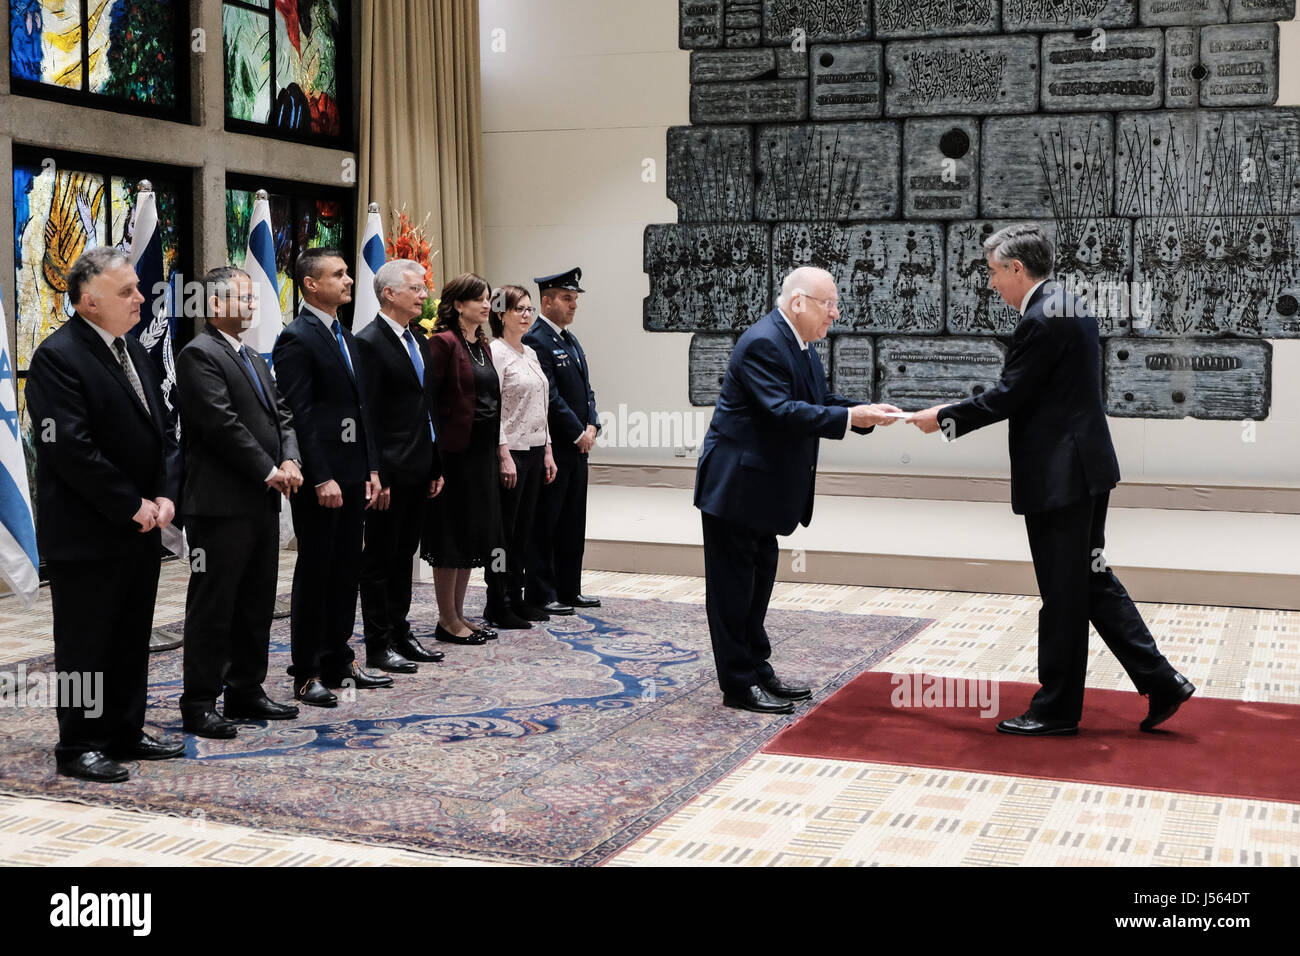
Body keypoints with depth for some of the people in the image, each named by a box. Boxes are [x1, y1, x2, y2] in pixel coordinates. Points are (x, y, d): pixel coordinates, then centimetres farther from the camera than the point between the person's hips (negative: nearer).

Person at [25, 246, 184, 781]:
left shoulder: (133, 351, 13)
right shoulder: (58, 357, -15)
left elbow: (161, 433, 16)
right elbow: (70, 449, -21)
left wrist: (165, 495, 0)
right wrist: (132, 506, -16)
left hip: (141, 528, 8)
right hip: (86, 532, -8)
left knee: (132, 638, 14)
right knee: (84, 643, 2)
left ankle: (125, 732, 26)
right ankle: (78, 748, 13)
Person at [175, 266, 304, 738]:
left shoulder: (255, 359, 19)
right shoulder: (199, 354, -10)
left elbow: (281, 415, 15)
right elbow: (222, 422, -18)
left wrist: (290, 460, -4)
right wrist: (269, 470, -14)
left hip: (262, 502, 9)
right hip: (220, 503, -9)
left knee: (257, 603, 14)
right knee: (212, 607, -3)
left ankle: (246, 691, 24)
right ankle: (199, 704, 5)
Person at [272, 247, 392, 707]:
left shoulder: (347, 338, 16)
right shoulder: (296, 339, -11)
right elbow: (299, 415, -16)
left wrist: (371, 470, 12)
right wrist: (321, 479, -20)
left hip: (353, 475, 8)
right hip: (320, 477, -8)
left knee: (346, 570, 13)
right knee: (314, 572, 0)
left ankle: (339, 662, 23)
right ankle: (307, 674, 8)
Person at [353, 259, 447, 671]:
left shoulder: (418, 338, 13)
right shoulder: (369, 343, -13)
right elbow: (367, 416, -16)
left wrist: (436, 466, 14)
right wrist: (377, 477, -19)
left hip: (419, 467, 8)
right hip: (390, 470, -8)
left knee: (404, 555, 16)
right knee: (379, 558, 2)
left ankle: (400, 634, 26)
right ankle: (379, 646, 10)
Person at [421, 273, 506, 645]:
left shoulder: (482, 344, 14)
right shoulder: (444, 342, -12)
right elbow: (428, 398, -15)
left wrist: (496, 448, 14)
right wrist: (436, 451, -18)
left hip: (482, 450, 9)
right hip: (455, 451, -9)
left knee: (473, 535, 13)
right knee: (452, 536, -1)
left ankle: (458, 615, 22)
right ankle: (447, 621, 8)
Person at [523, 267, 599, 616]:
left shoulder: (570, 340, 16)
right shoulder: (536, 341, -13)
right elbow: (551, 397, -18)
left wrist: (592, 427, 1)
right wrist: (578, 434, -13)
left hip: (577, 447, 9)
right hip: (552, 448, -9)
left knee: (573, 523, 14)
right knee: (545, 523, -1)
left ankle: (569, 590, 22)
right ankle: (541, 596, 5)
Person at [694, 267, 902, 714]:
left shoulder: (800, 346, 11)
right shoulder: (762, 342, -21)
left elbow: (819, 401, 12)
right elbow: (781, 411, -29)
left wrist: (867, 411, -4)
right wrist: (850, 418, -31)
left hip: (764, 488, 11)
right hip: (735, 485, -11)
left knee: (758, 581, 17)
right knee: (733, 585, 0)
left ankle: (758, 672, 27)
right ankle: (738, 685, 7)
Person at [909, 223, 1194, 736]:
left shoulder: (1041, 320, -18)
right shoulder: (1071, 307, 14)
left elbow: (1007, 397, -16)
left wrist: (943, 417, -5)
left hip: (1060, 476, -10)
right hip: (1085, 468, 10)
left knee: (1063, 594, 1)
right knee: (1092, 582, 16)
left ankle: (1057, 708, 13)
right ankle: (1160, 682, 17)